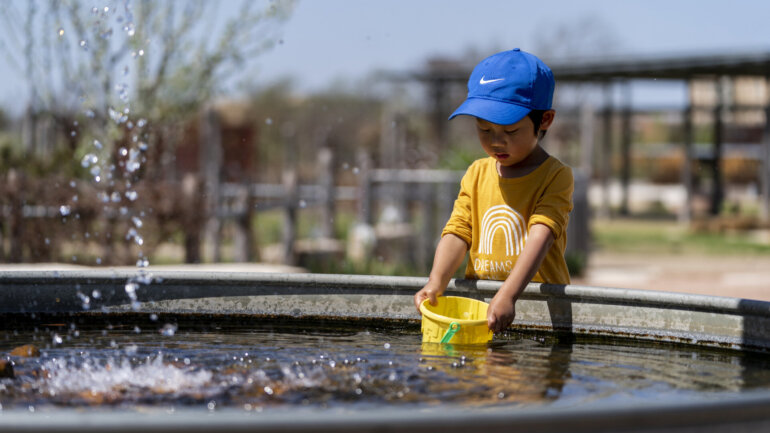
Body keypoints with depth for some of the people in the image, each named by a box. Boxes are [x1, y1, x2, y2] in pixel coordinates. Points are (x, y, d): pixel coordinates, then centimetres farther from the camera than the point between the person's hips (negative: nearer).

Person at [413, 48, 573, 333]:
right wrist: (436, 283, -17)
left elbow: (540, 238, -18)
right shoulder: (477, 174, 13)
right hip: (477, 299, 4)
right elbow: (457, 234, 3)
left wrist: (507, 295, -33)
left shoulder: (556, 176, -3)